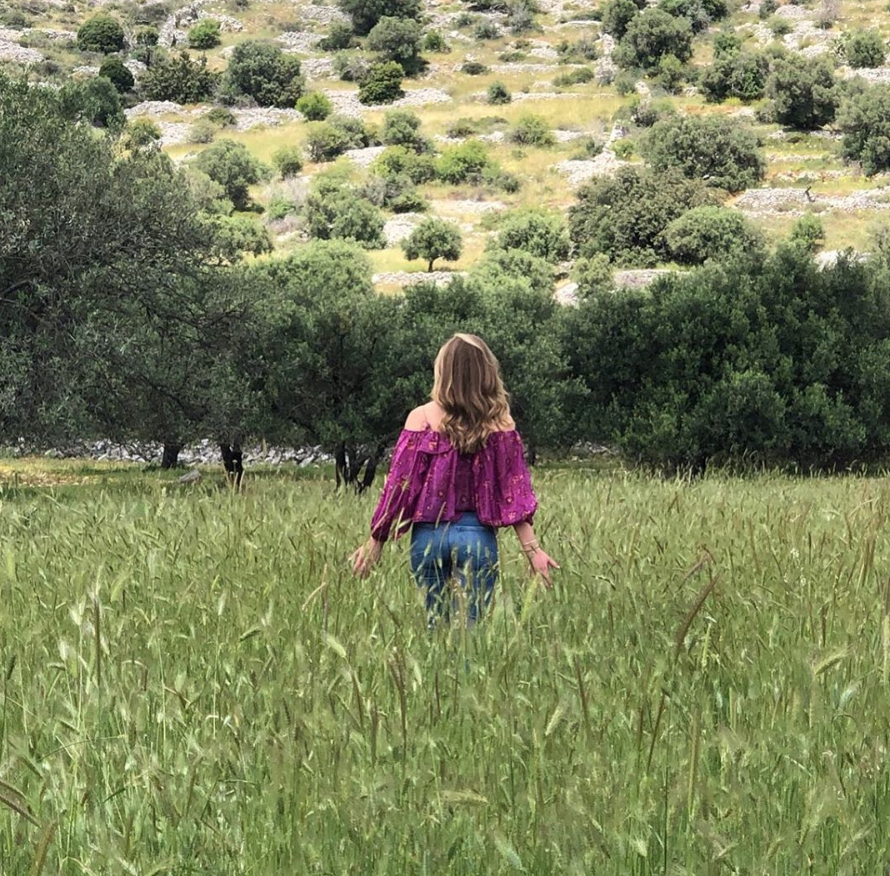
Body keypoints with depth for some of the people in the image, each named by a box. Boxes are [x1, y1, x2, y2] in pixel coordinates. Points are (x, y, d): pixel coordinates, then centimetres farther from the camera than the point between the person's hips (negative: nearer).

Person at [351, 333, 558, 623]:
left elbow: (399, 484, -3)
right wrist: (532, 549, -2)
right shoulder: (499, 423, -2)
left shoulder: (421, 418, -4)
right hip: (477, 535, 0)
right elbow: (513, 490, -4)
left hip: (428, 536, 1)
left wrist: (376, 541, 4)